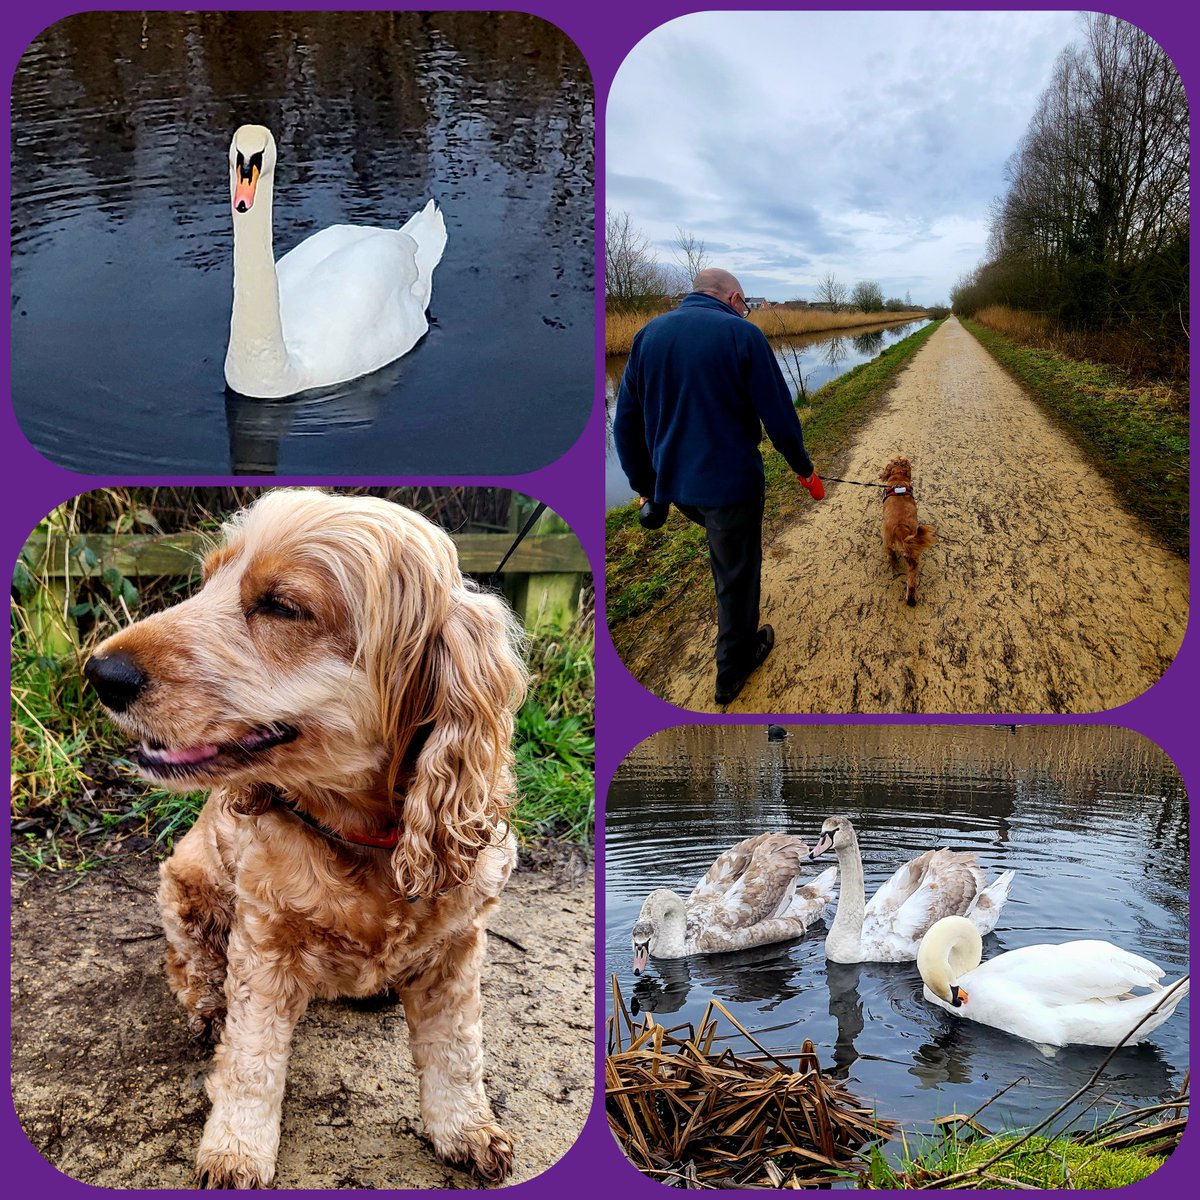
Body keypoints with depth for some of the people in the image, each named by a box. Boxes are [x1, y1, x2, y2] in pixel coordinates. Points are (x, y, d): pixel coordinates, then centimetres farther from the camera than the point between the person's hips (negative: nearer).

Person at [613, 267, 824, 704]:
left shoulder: (648, 334, 3)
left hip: (672, 484, 6)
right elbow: (778, 413, -10)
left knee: (727, 553, 30)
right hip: (731, 483, -5)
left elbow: (627, 420, 5)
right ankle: (733, 671, 25)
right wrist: (804, 468, 4)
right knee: (737, 574, 11)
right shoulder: (742, 333, -11)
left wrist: (643, 484, 14)